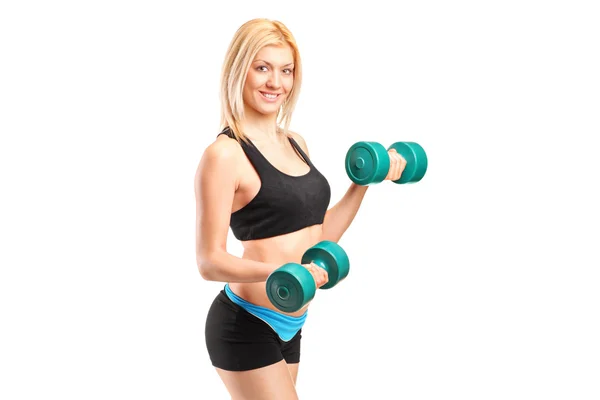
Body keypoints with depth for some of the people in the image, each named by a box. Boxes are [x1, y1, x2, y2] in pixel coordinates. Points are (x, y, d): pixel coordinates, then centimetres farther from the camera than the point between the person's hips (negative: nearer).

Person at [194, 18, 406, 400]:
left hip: (288, 326, 8)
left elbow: (319, 235, 15)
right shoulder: (224, 155, -14)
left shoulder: (296, 143, 10)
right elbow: (210, 261, -18)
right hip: (246, 326, -8)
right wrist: (280, 273, -33)